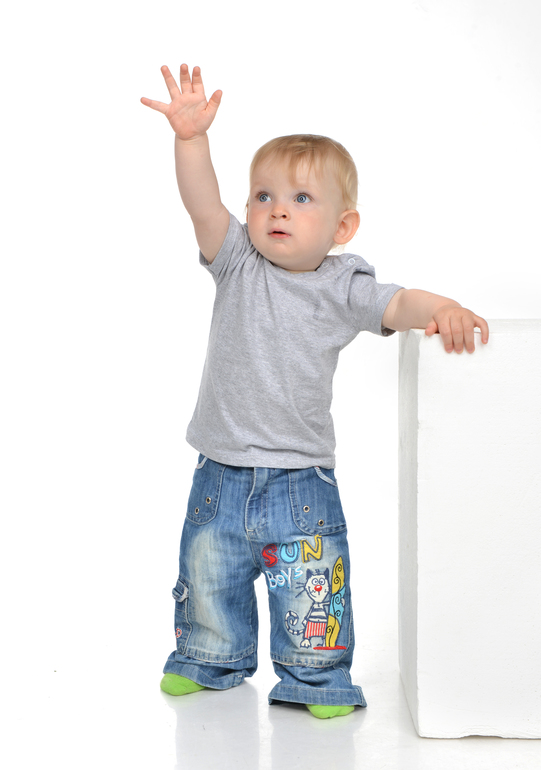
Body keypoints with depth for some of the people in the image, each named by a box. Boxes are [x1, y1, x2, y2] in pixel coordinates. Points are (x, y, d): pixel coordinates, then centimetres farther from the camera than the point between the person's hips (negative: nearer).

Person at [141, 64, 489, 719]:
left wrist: (441, 309, -37)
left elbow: (397, 304, -15)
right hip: (221, 474, 2)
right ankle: (209, 660, 41)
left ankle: (316, 679, 26)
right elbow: (202, 203, -17)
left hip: (301, 479, -2)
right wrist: (191, 138, -33)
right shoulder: (238, 263, -4)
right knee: (207, 578, 18)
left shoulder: (342, 285, -5)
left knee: (309, 592, 4)